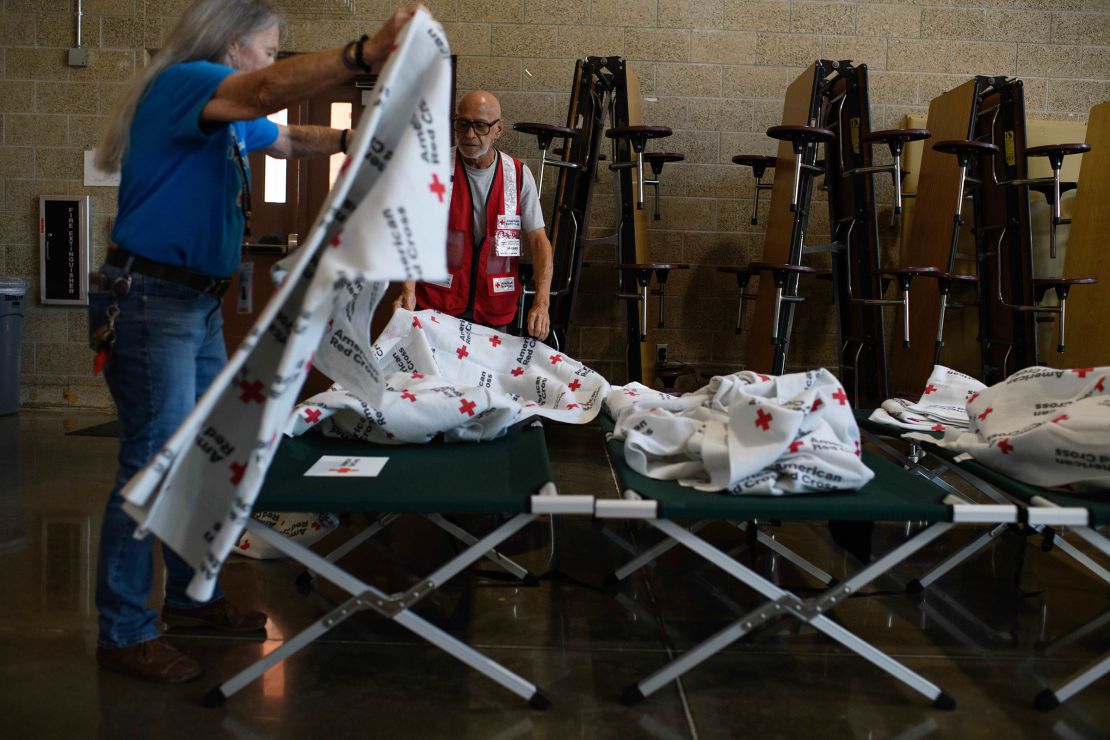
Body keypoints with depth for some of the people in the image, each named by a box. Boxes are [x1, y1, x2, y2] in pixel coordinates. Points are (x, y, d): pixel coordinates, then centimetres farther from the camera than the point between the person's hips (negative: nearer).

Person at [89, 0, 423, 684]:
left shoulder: (232, 118, 15)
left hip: (201, 303, 10)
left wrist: (353, 139, 16)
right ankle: (125, 633, 5)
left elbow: (288, 138, 34)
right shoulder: (182, 82, -14)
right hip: (151, 300, -10)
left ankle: (192, 595, 28)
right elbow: (269, 92, -34)